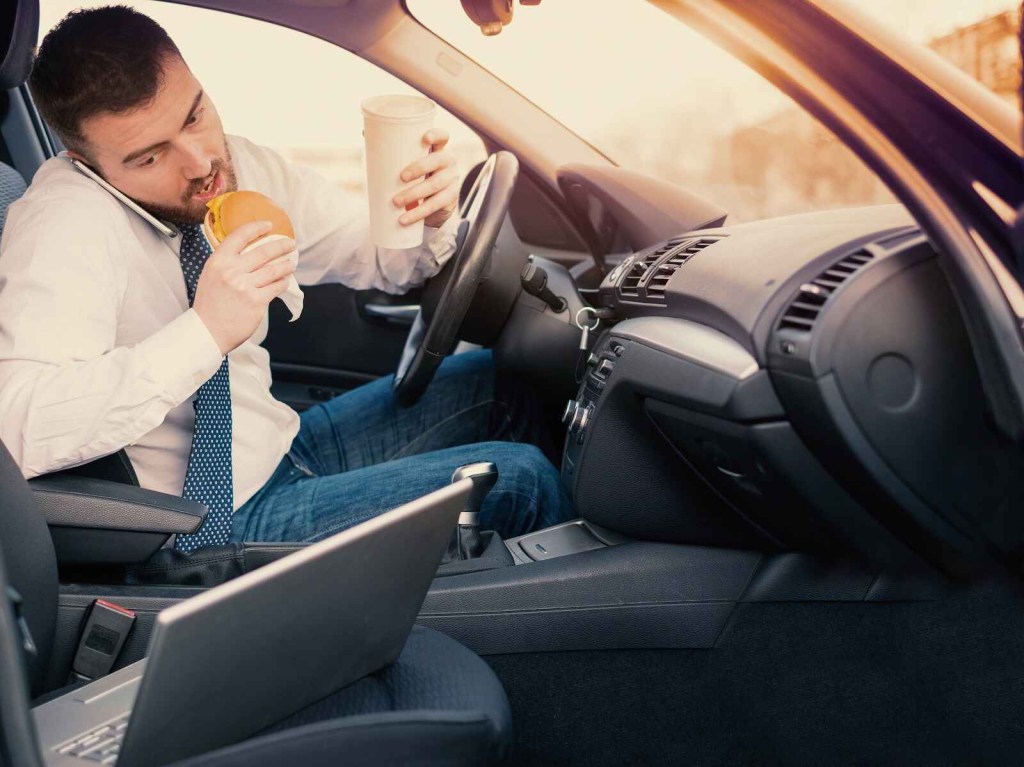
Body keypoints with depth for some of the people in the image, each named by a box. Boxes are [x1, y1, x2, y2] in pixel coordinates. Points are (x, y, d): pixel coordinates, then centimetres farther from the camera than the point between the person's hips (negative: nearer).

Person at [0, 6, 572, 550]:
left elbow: (379, 251, 9)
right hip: (221, 523, -8)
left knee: (497, 386, 9)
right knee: (516, 479, -14)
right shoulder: (65, 225, -25)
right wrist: (204, 332, -42)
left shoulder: (235, 164, -3)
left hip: (280, 445, 8)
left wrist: (432, 215, -15)